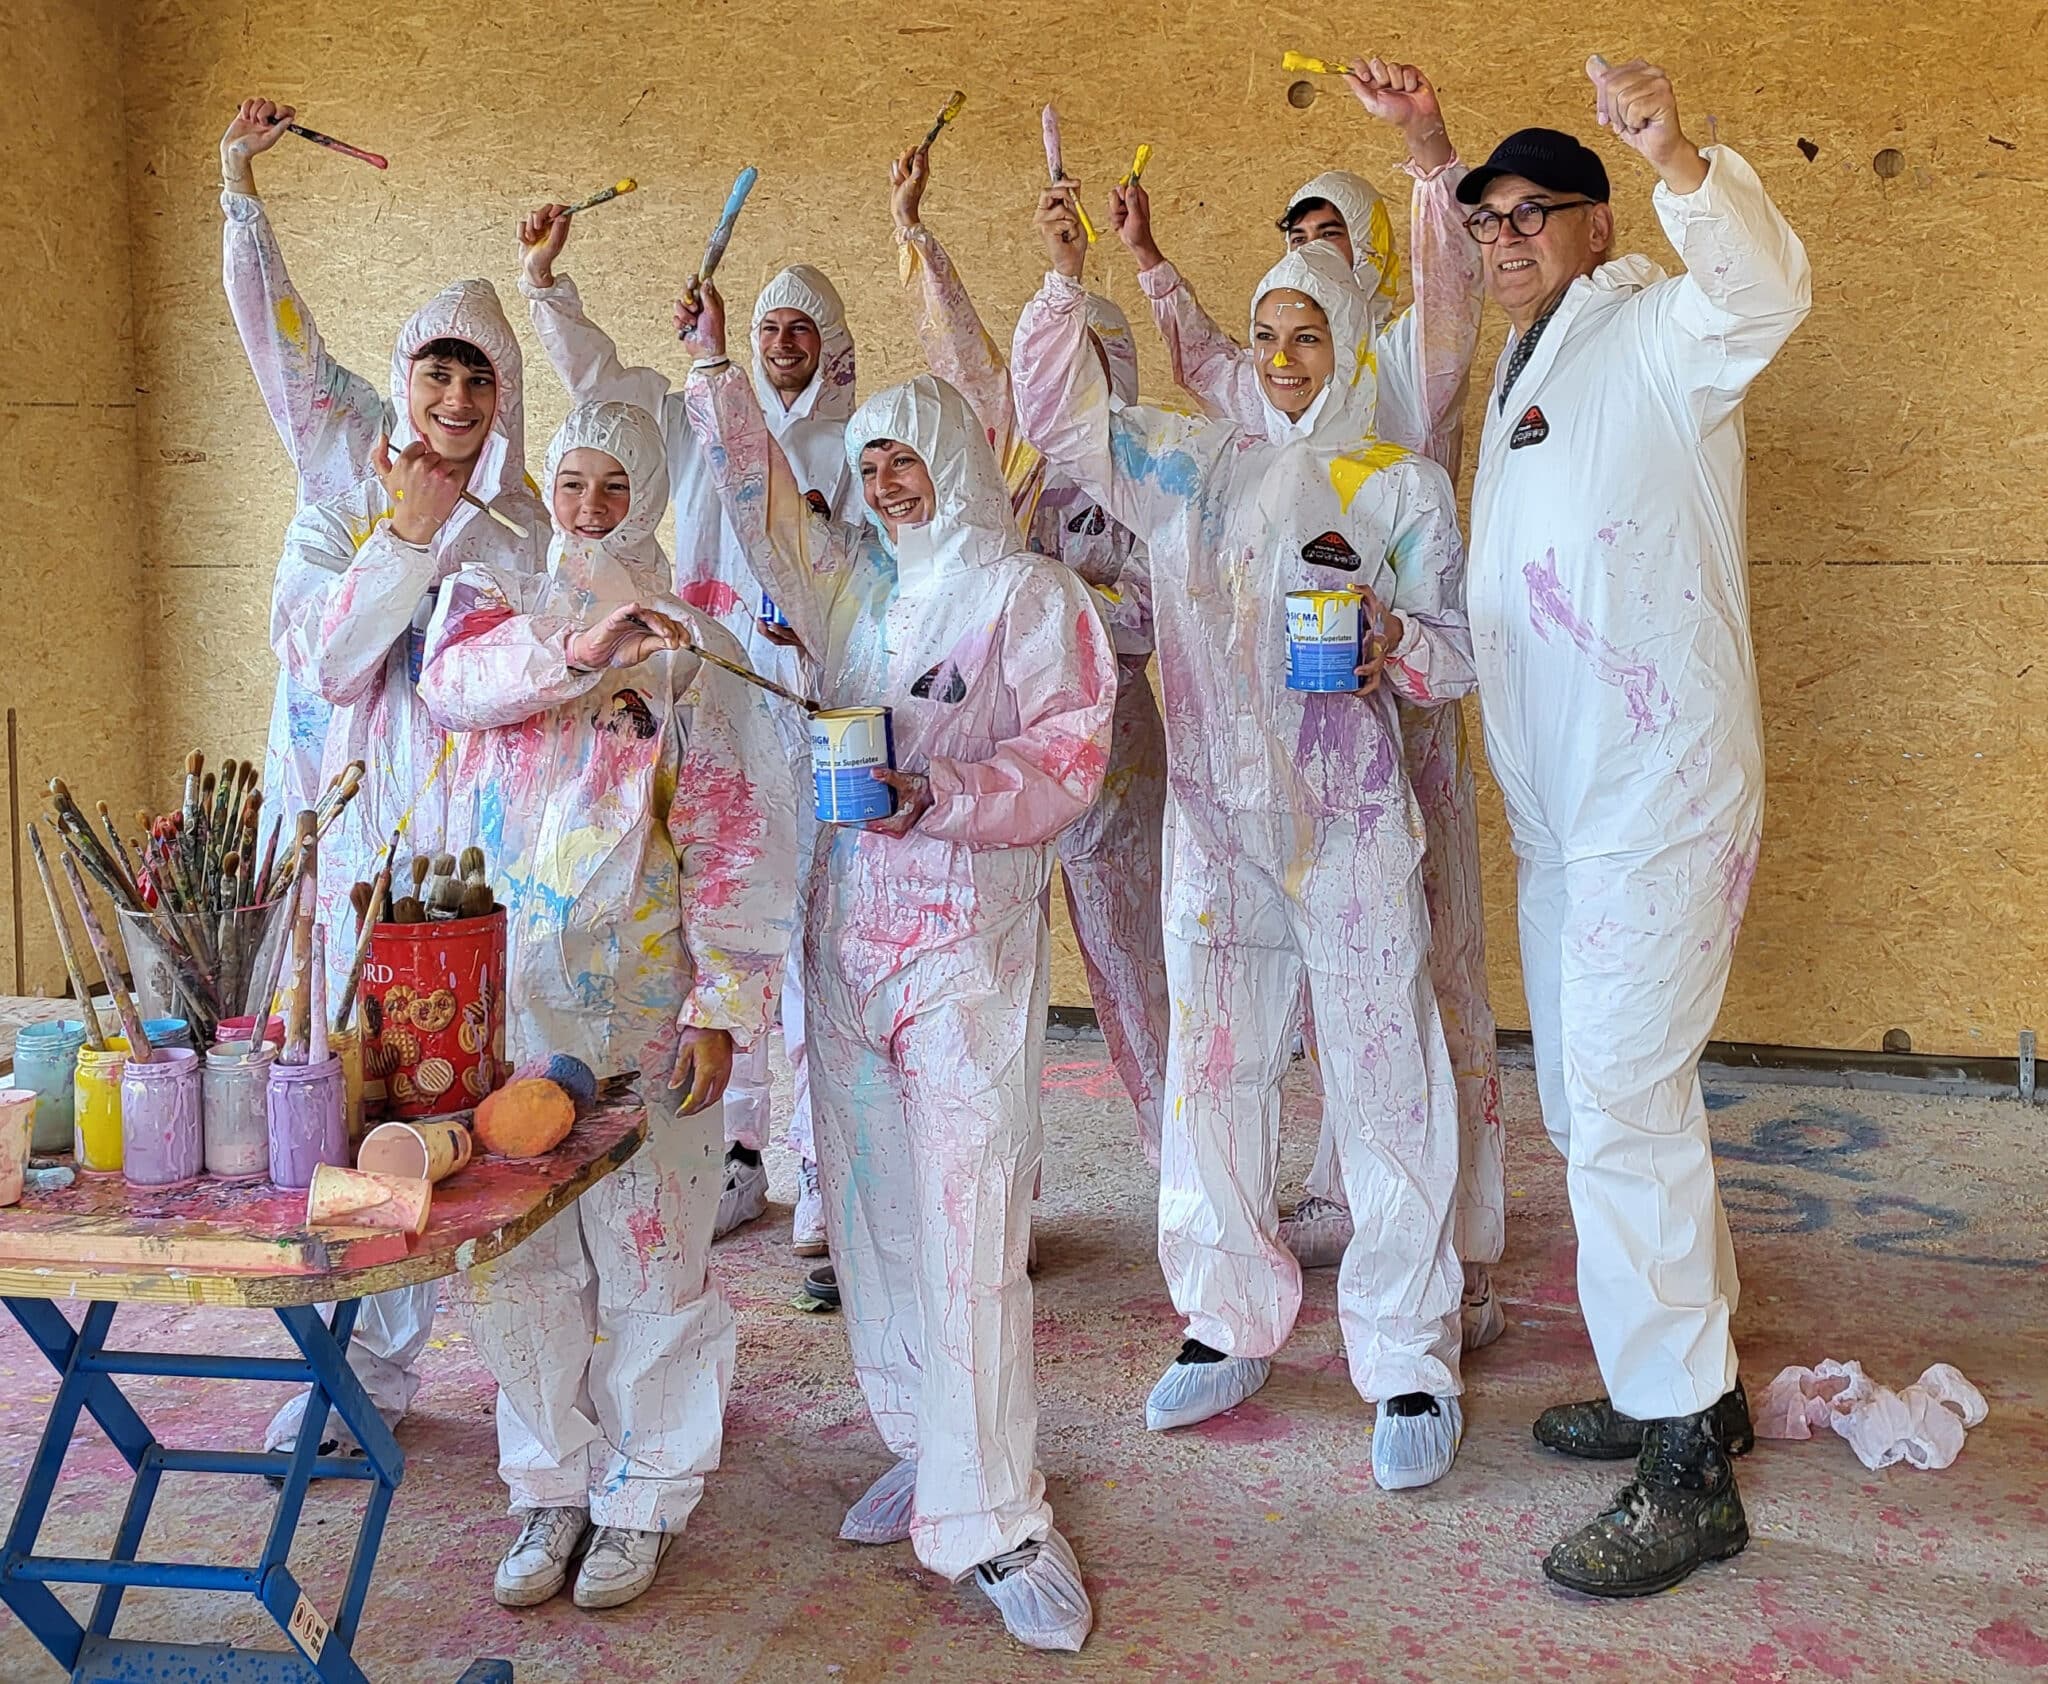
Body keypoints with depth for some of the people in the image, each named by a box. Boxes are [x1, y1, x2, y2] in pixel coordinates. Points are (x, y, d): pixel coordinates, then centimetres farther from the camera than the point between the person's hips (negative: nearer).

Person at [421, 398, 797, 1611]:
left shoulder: (693, 640, 3)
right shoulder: (501, 602, 12)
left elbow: (736, 833, -3)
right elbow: (454, 684, -12)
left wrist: (724, 1002, -11)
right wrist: (577, 647, -29)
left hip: (641, 987, -2)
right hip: (507, 978, 3)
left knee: (651, 1245, 2)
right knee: (516, 1248, 7)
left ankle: (646, 1497, 19)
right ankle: (554, 1487, 24)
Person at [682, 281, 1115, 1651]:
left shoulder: (1032, 593, -2)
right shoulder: (848, 579, 13)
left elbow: (1067, 760, -8)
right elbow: (758, 497, 15)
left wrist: (936, 796, -22)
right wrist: (717, 369, 3)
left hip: (971, 943, -5)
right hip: (846, 933, 6)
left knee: (970, 1229, -9)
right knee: (871, 1213, 9)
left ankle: (996, 1520, -2)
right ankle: (924, 1450, 24)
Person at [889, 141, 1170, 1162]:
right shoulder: (1013, 445, 10)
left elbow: (1156, 612, -10)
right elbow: (958, 343, 18)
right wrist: (911, 228, 20)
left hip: (1102, 736, -4)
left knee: (1123, 945, -2)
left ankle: (1179, 1154, 8)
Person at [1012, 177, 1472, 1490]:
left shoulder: (1405, 488, 4)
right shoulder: (1198, 466, 11)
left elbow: (1459, 654, 3)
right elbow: (1064, 419, 12)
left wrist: (1391, 639, -18)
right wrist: (1065, 282, 2)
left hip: (1351, 824, -3)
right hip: (1218, 817, 3)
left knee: (1384, 1082, -3)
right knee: (1216, 1071, 8)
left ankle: (1411, 1359, 8)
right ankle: (1231, 1324, 24)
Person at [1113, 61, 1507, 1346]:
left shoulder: (1407, 362, -1)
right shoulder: (1279, 380, 19)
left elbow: (1452, 284, -21)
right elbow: (1210, 363, 40)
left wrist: (1429, 144, -35)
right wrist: (1151, 263, 35)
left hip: (1402, 696, -7)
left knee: (1428, 967, -7)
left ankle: (1462, 1256, -2)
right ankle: (1349, 1201, 25)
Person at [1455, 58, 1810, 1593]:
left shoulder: (1656, 335, -8)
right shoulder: (1522, 371, 18)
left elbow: (1765, 291, -29)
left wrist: (1681, 161, -43)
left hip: (1658, 793, -9)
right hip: (1558, 806, 9)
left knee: (1624, 1113, -11)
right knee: (1604, 1104, 15)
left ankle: (1687, 1472, -1)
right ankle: (1694, 1384, 30)